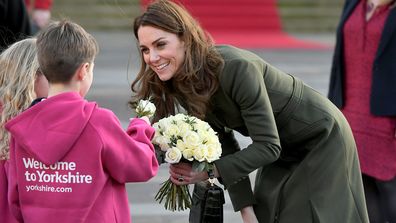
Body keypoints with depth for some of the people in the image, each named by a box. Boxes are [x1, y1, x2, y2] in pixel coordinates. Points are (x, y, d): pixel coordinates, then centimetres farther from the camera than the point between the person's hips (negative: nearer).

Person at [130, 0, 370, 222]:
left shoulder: (236, 68, -33)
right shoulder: (178, 85, -11)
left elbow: (268, 146, -29)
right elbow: (225, 144, -5)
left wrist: (208, 172, -33)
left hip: (321, 141, -7)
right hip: (283, 151, 7)